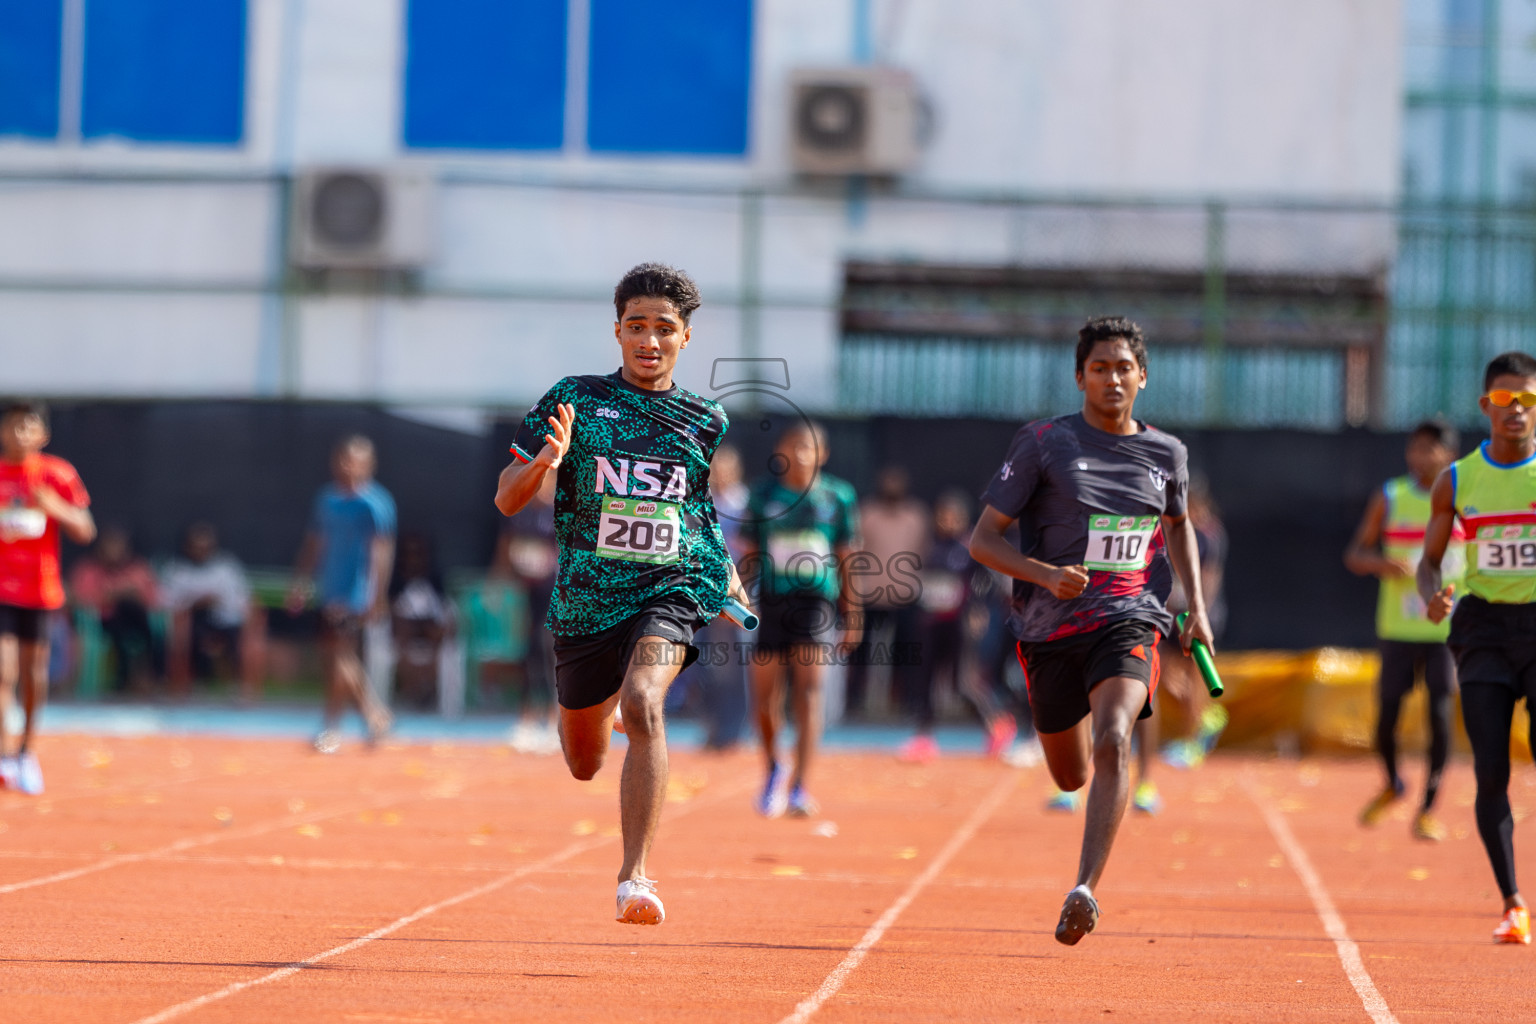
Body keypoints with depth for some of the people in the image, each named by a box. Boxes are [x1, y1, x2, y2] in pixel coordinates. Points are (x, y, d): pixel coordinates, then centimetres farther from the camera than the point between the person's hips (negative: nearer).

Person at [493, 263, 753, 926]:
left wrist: (730, 585, 19)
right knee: (583, 764, 15)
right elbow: (507, 500, -3)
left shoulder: (707, 422, 6)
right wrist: (544, 462, -23)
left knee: (642, 704, -31)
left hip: (671, 593, -1)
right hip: (584, 602, 1)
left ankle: (633, 878, -32)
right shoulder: (574, 400, -1)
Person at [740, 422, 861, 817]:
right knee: (764, 698, 2)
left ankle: (800, 788, -15)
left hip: (816, 600, -1)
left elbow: (846, 558, 9)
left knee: (808, 692, -14)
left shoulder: (838, 496, 4)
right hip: (772, 602, 1)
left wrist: (851, 614, 9)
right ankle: (774, 767, 30)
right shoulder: (763, 494, 3)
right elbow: (748, 553, 8)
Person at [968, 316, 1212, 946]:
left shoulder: (1166, 454, 6)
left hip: (1129, 620, -1)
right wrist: (1046, 575, -20)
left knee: (1113, 740, -28)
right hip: (1051, 627, 1)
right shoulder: (1044, 443, -3)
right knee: (1071, 777, 15)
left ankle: (1084, 891, -34)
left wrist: (1197, 606, 17)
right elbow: (983, 539, -3)